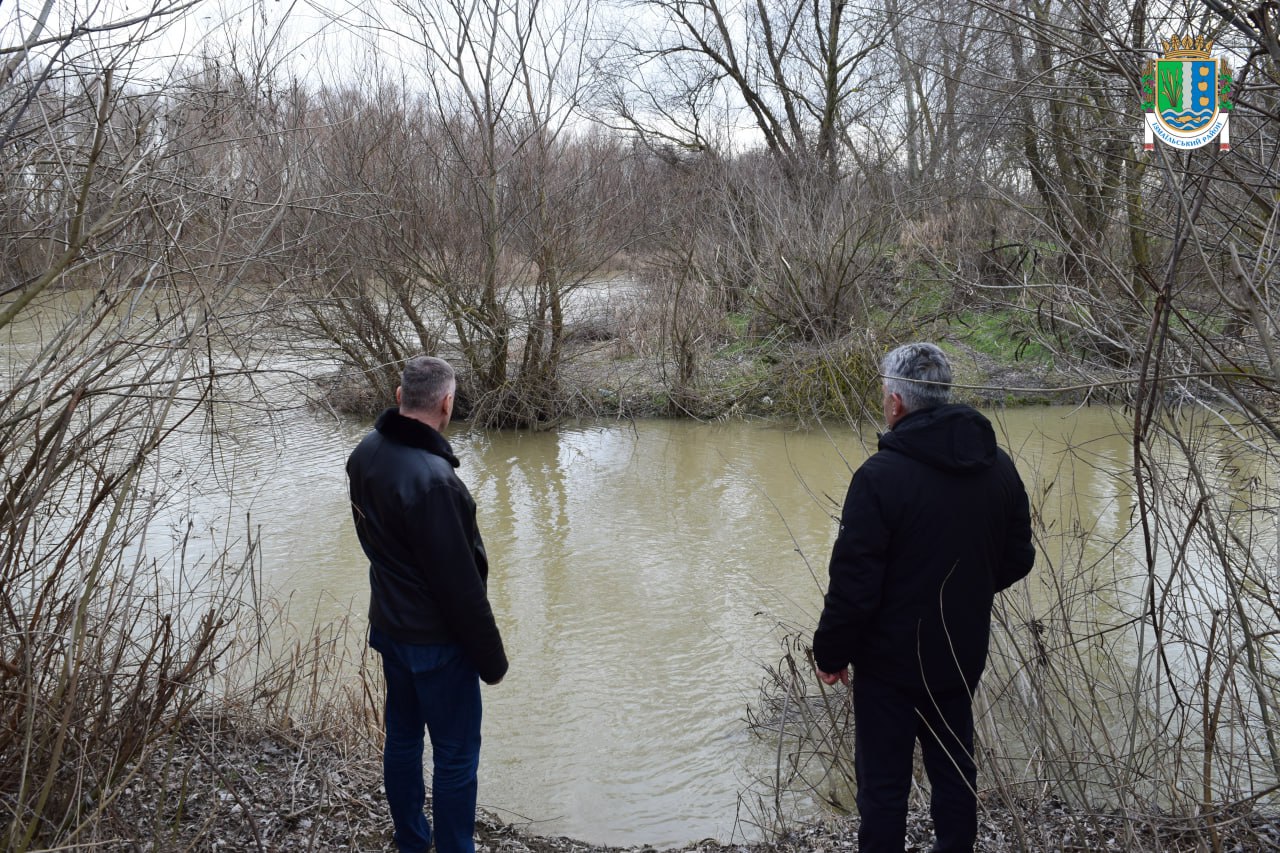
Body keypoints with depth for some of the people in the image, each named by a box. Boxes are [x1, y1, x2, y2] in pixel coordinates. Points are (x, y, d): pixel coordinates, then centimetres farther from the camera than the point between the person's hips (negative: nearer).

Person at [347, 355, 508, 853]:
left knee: (402, 736, 21)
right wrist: (490, 658, -14)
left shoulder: (365, 454, -3)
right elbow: (461, 584, -24)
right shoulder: (432, 479, -30)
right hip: (435, 640, -9)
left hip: (388, 625, 9)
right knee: (455, 756, 5)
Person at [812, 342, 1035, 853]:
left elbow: (853, 583, -20)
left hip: (892, 662, -6)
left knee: (883, 783, 6)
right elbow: (1017, 562, 8)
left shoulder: (881, 475, -21)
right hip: (963, 657, 6)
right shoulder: (999, 467, -1)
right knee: (955, 773, 20)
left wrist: (831, 654, -7)